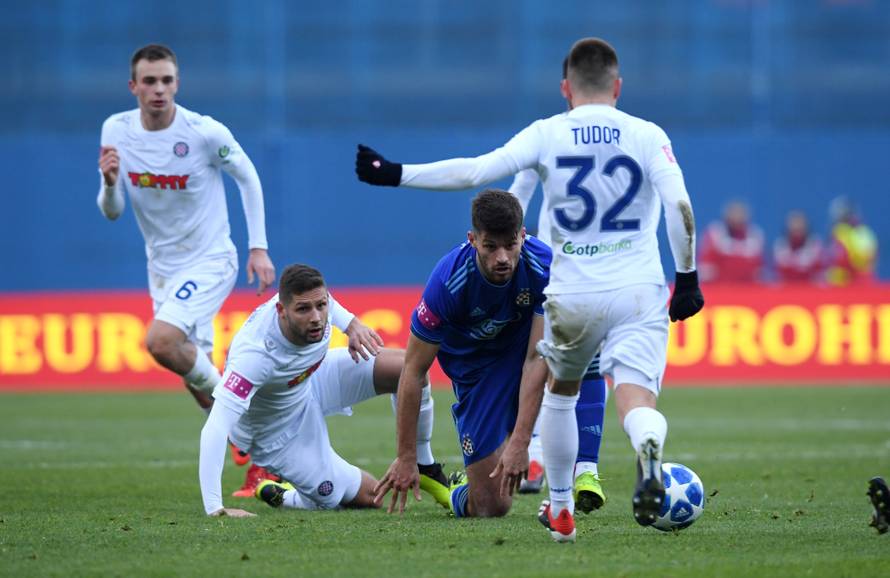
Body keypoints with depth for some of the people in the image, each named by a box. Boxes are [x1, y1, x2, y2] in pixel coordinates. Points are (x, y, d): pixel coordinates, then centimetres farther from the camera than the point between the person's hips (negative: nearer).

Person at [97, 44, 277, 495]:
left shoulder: (205, 133, -18)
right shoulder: (116, 131, -6)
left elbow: (248, 179, -2)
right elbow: (112, 212, -2)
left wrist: (258, 247, -5)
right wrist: (110, 183, -25)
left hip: (210, 261, -6)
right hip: (162, 267, 6)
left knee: (160, 341, -28)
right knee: (195, 374, 9)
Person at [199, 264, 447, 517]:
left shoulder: (315, 298, -25)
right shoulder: (256, 354, -44)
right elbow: (215, 428, -49)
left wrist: (352, 325, -8)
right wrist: (214, 508, -55)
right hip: (278, 433, -6)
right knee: (366, 497, -4)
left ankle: (426, 468, 16)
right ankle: (281, 496, 22)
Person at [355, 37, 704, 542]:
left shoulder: (548, 134, 1)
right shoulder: (647, 135, 1)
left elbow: (477, 171, -6)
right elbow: (680, 206, -9)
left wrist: (396, 174, 1)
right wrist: (688, 277, -1)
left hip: (572, 296, 1)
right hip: (639, 292, -1)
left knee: (560, 391, 25)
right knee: (637, 401, -8)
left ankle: (560, 511, 31)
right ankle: (649, 444, -45)